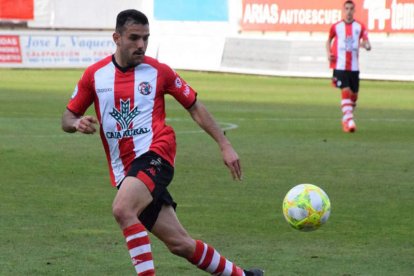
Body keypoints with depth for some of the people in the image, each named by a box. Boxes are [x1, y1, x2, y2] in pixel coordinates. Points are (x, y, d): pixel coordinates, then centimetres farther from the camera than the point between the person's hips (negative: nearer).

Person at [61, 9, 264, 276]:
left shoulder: (158, 71, 2)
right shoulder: (94, 75, 6)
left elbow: (194, 106, 11)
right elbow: (67, 119, 14)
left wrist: (225, 144, 6)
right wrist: (77, 124, -11)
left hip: (154, 156, -3)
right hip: (124, 171, 3)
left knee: (122, 209, -32)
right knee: (179, 244, 2)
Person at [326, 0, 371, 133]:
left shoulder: (360, 27, 4)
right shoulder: (336, 27, 4)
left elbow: (368, 45, 0)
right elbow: (329, 40, 20)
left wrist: (366, 45, -25)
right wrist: (329, 53, 3)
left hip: (354, 67, 2)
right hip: (340, 66, -2)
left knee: (354, 94, 8)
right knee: (346, 91, -17)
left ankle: (346, 119, 29)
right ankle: (348, 120, -20)